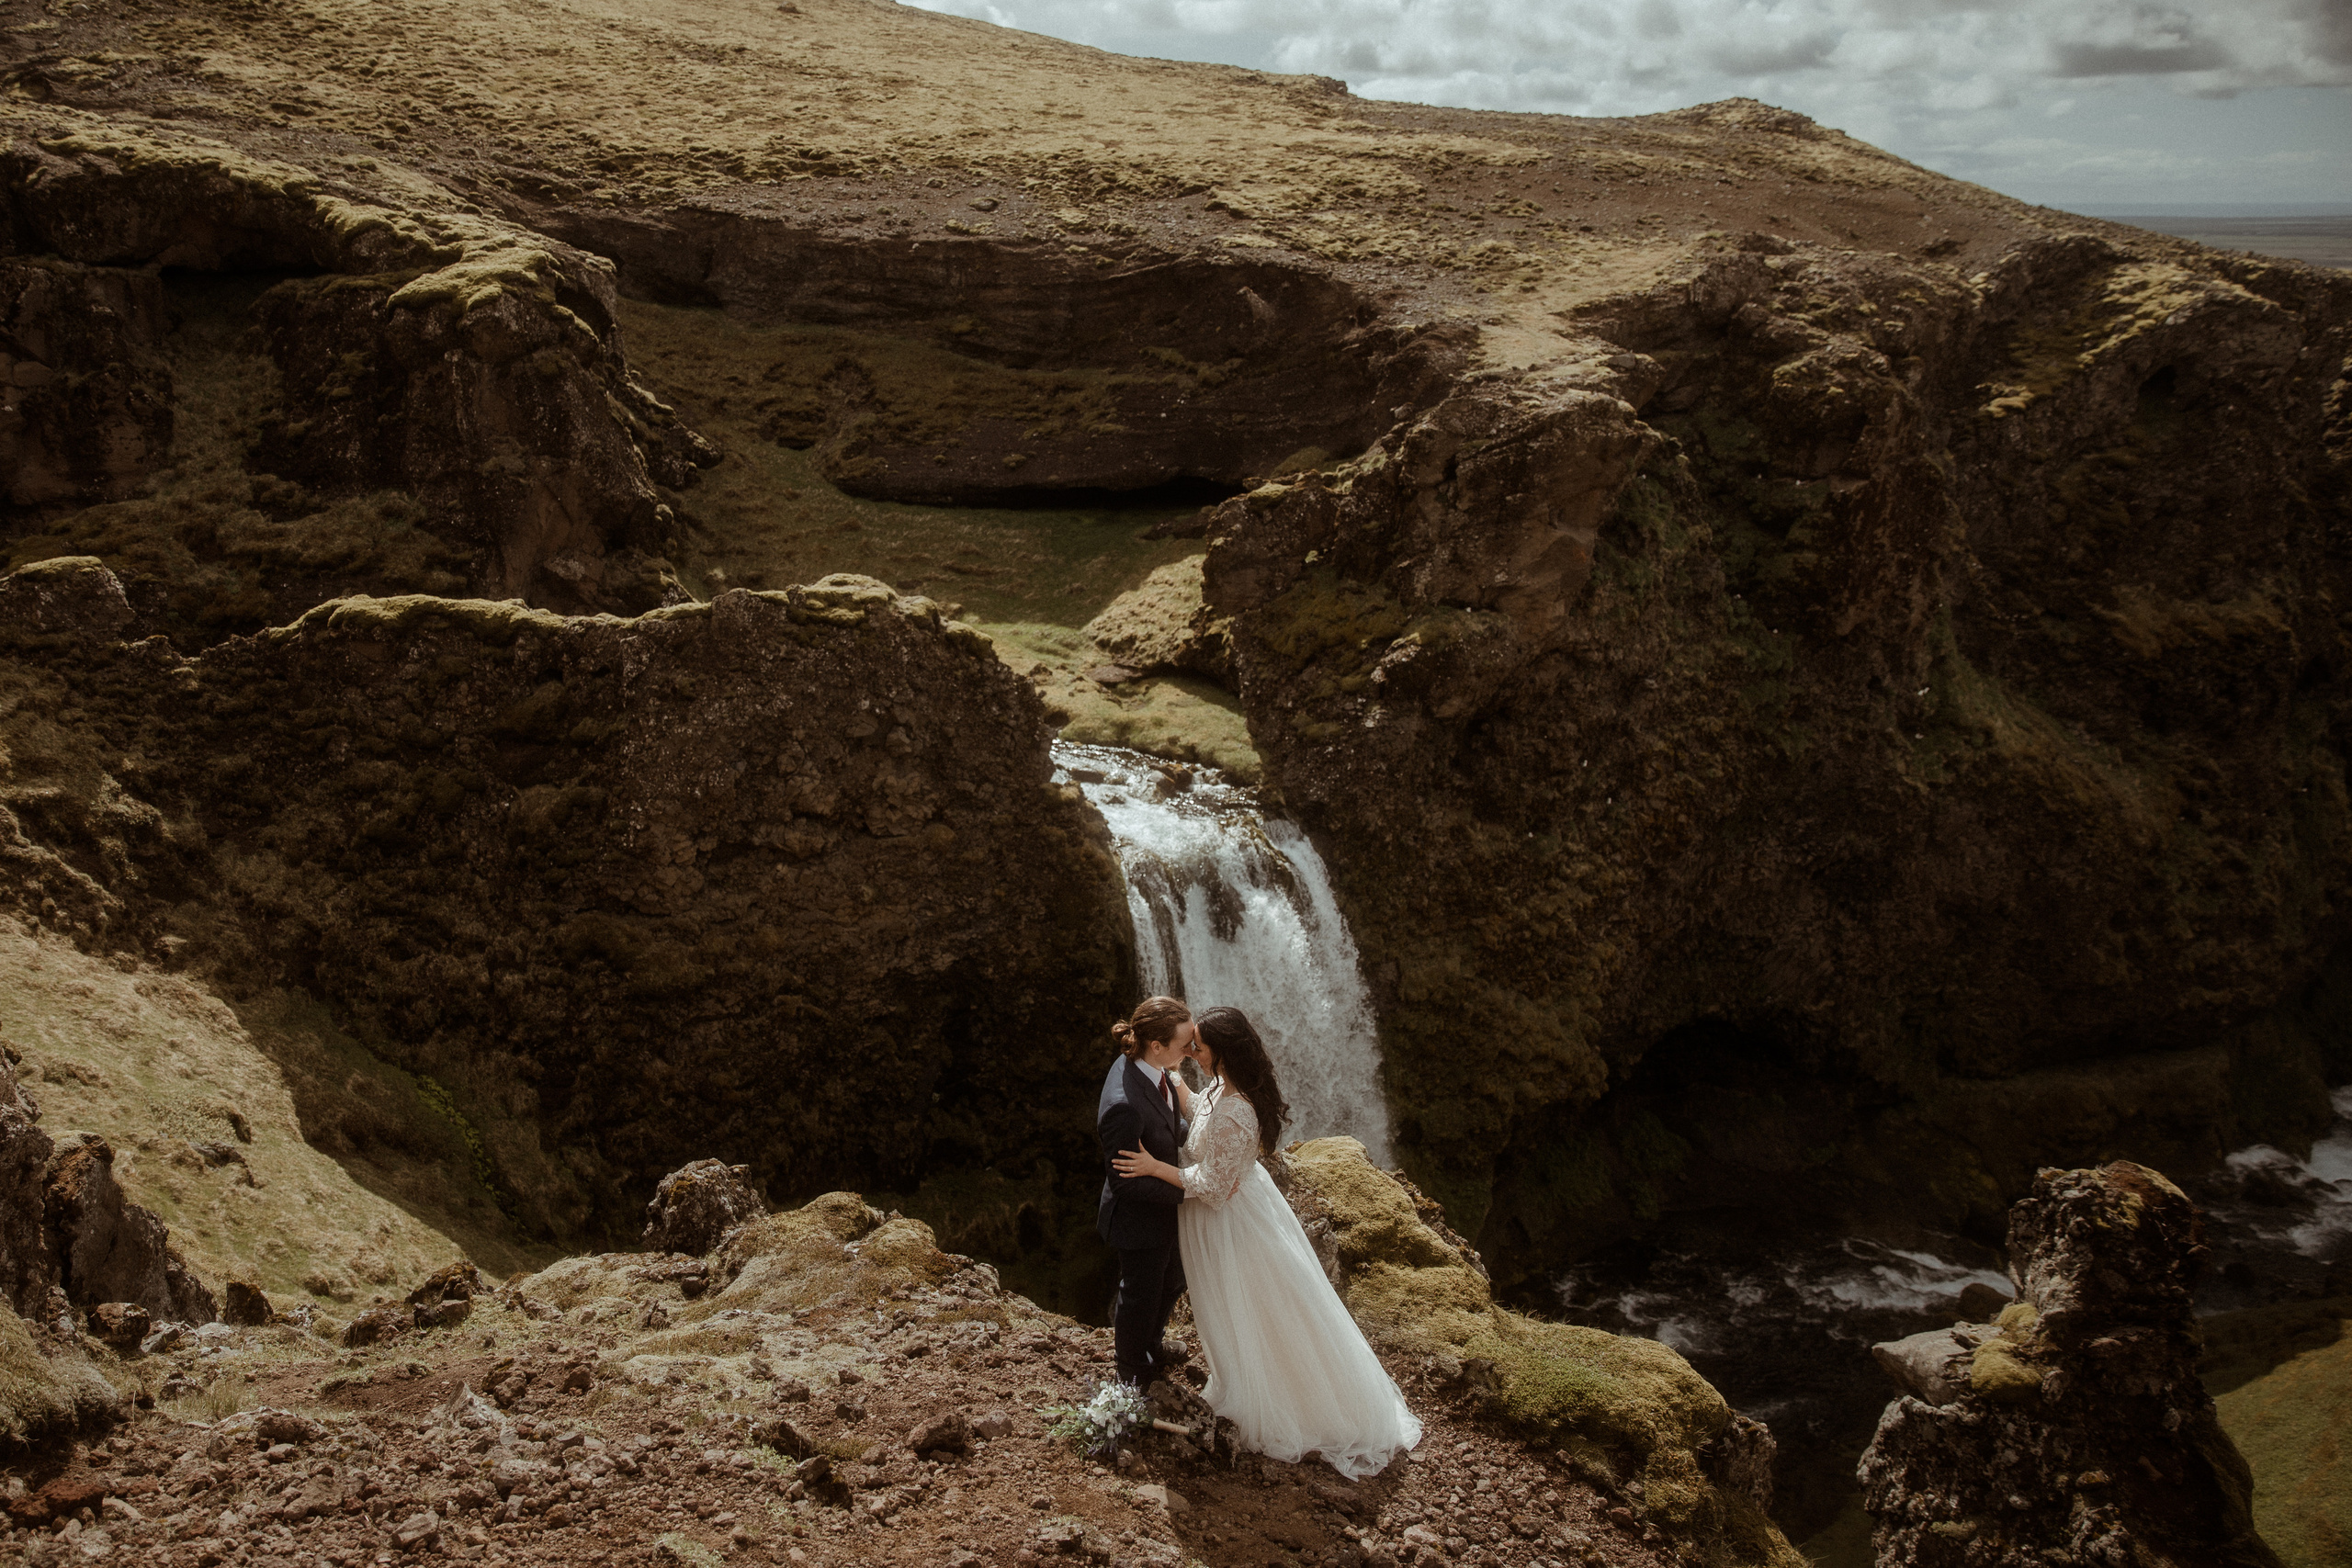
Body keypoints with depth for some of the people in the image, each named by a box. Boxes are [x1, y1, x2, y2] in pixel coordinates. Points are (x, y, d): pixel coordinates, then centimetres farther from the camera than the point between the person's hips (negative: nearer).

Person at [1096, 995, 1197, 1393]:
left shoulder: (1152, 1068, -13)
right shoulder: (1124, 1106, -41)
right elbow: (1126, 1180, -29)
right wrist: (1189, 1188, -24)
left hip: (1166, 1209, 8)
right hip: (1141, 1217, -8)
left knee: (1172, 1282, 31)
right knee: (1141, 1295, 20)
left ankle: (1150, 1343, 60)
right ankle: (1133, 1369, 48)